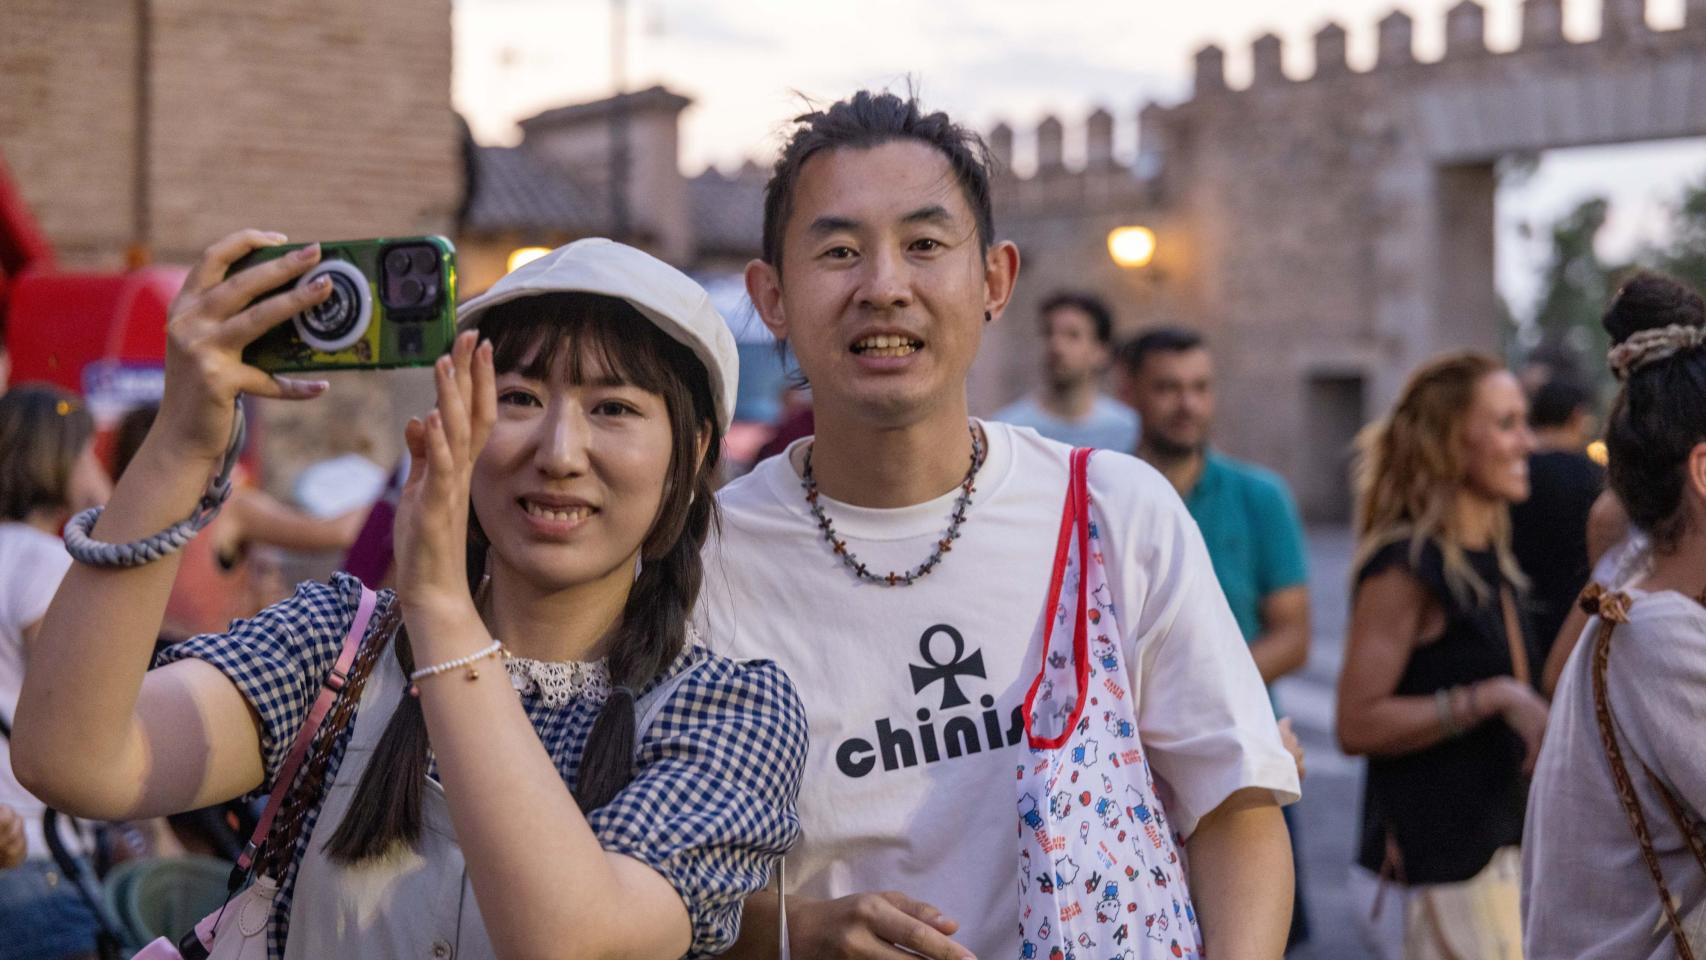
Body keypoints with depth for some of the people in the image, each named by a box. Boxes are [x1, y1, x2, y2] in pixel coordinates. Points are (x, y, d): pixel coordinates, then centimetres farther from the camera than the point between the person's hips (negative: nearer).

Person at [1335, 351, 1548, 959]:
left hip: (1501, 834, 9)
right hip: (1444, 842, -9)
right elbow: (1359, 723, -21)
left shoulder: (1488, 560, 14)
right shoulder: (1406, 567, -15)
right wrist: (1494, 699, -23)